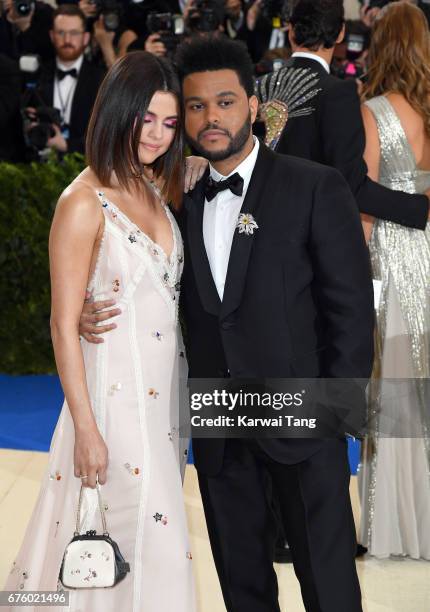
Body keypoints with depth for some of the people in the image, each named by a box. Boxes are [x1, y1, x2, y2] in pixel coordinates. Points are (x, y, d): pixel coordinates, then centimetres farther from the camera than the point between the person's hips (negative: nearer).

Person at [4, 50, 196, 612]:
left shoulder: (156, 191, 8)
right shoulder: (84, 203, -14)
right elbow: (64, 325, -14)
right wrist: (85, 429, -16)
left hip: (165, 388, 7)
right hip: (114, 390, -7)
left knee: (155, 540, 15)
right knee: (127, 542, -2)